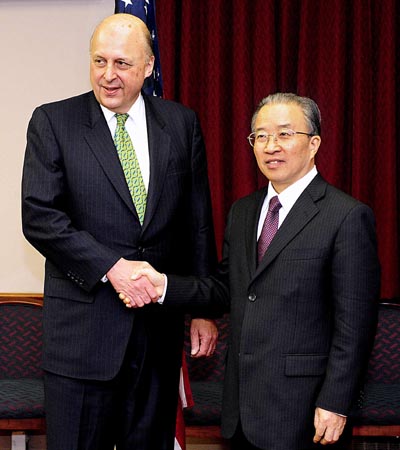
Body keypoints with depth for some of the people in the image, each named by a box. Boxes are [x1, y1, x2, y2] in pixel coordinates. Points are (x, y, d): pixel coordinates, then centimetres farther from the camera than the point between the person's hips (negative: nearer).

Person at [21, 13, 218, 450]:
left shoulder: (181, 124, 7)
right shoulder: (53, 122, -1)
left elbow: (198, 223, 9)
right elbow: (39, 216, -9)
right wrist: (110, 267, -18)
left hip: (159, 326, 3)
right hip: (83, 327, -2)